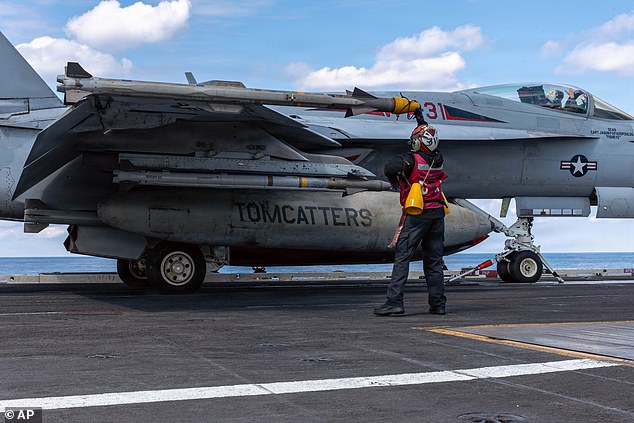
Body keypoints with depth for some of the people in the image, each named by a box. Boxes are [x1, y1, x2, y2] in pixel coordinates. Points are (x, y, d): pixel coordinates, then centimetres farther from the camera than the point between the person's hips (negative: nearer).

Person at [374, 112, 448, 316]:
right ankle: (437, 304, 11)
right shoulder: (438, 160, 7)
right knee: (434, 260, 10)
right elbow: (431, 146, 29)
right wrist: (423, 123, 39)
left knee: (402, 257, -5)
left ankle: (394, 301, -11)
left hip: (417, 215, -6)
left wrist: (394, 180, -10)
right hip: (437, 213, 6)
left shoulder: (412, 160, -12)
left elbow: (391, 166, -31)